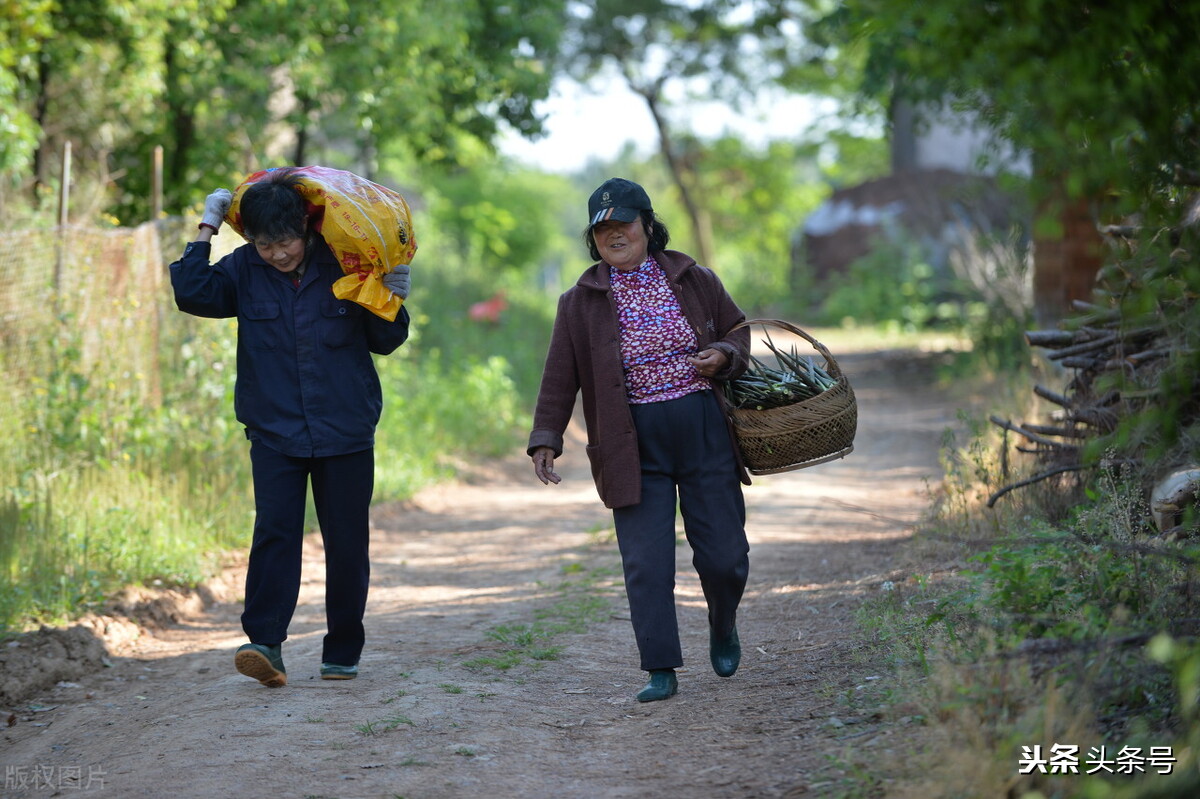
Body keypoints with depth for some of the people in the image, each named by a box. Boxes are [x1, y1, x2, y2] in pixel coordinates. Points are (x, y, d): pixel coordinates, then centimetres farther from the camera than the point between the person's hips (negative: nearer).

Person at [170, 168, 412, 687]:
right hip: (274, 433, 0)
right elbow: (192, 294, -13)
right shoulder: (244, 270, 1)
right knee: (274, 530, -14)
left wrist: (392, 302, -11)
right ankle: (264, 644, -19)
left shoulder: (343, 265, -2)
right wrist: (206, 231, -8)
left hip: (345, 432, 0)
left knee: (346, 542, 5)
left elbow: (383, 342, 7)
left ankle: (343, 654, 15)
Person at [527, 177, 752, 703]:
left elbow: (738, 331, 17)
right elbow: (560, 378, 4)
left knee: (724, 555, 3)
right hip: (634, 446, -1)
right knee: (646, 562, -7)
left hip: (704, 431, 1)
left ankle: (723, 628, 33)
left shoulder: (695, 281, 6)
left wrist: (724, 357, -5)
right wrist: (545, 440, -5)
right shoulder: (580, 303, 3)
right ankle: (661, 670, 0)